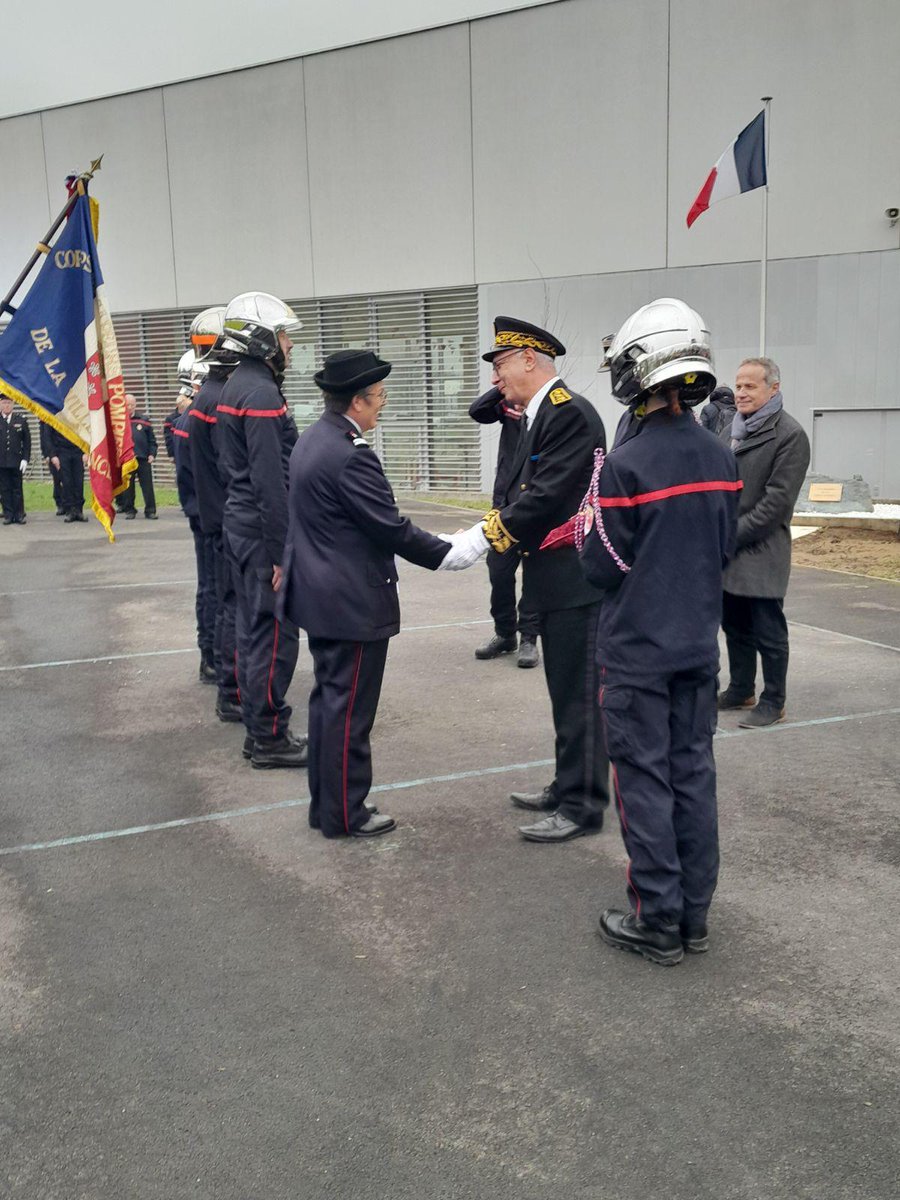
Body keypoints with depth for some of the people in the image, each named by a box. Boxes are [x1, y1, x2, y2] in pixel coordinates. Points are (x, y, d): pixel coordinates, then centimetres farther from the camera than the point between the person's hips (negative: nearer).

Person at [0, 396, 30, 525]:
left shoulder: (21, 419, 5)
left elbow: (27, 441, 5)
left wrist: (25, 459, -1)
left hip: (16, 461, 0)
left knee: (17, 489, 5)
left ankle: (19, 515, 11)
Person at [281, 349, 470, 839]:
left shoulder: (311, 439, 7)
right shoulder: (350, 455, -23)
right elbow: (391, 529, -21)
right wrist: (450, 554, -10)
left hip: (318, 593, 10)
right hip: (353, 601, -10)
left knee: (328, 698, 17)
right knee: (350, 708, 2)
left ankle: (326, 802, 29)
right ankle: (345, 814, 14)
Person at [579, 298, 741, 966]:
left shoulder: (625, 465, -18)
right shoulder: (720, 459, 1)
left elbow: (601, 566, -12)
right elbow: (725, 549, 11)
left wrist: (590, 521, 4)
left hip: (637, 653, -6)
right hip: (699, 644, 6)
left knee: (645, 781, 4)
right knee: (693, 773, 13)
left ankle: (658, 924, 15)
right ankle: (694, 915, 24)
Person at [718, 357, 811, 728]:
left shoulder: (790, 435, -9)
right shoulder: (731, 429, 13)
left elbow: (777, 499, -15)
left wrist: (735, 534, -16)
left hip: (761, 551, -7)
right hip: (725, 550, 7)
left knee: (768, 632, 1)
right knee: (734, 626, 16)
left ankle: (773, 702, 13)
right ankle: (740, 690, 30)